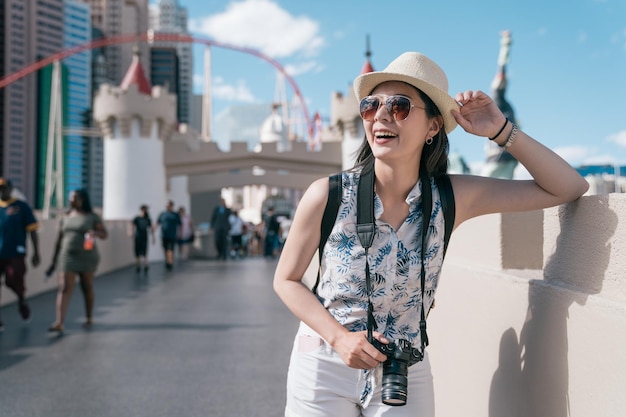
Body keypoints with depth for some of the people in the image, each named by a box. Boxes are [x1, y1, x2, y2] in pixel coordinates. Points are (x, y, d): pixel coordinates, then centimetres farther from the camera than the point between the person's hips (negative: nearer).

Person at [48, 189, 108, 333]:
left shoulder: (92, 217, -1)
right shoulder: (66, 217, 9)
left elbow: (105, 234, -1)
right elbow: (59, 240, 12)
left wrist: (95, 233, -24)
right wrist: (53, 260, 10)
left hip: (87, 257, -2)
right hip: (67, 257, 2)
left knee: (87, 288, 9)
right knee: (64, 289, -8)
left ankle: (89, 318, 26)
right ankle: (59, 323, -16)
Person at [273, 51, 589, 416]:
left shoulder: (451, 199, -11)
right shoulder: (327, 196, -16)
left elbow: (569, 188, -7)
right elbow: (287, 280, -5)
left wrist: (501, 130, -17)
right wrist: (339, 337, -18)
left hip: (406, 379, 1)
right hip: (324, 370, -1)